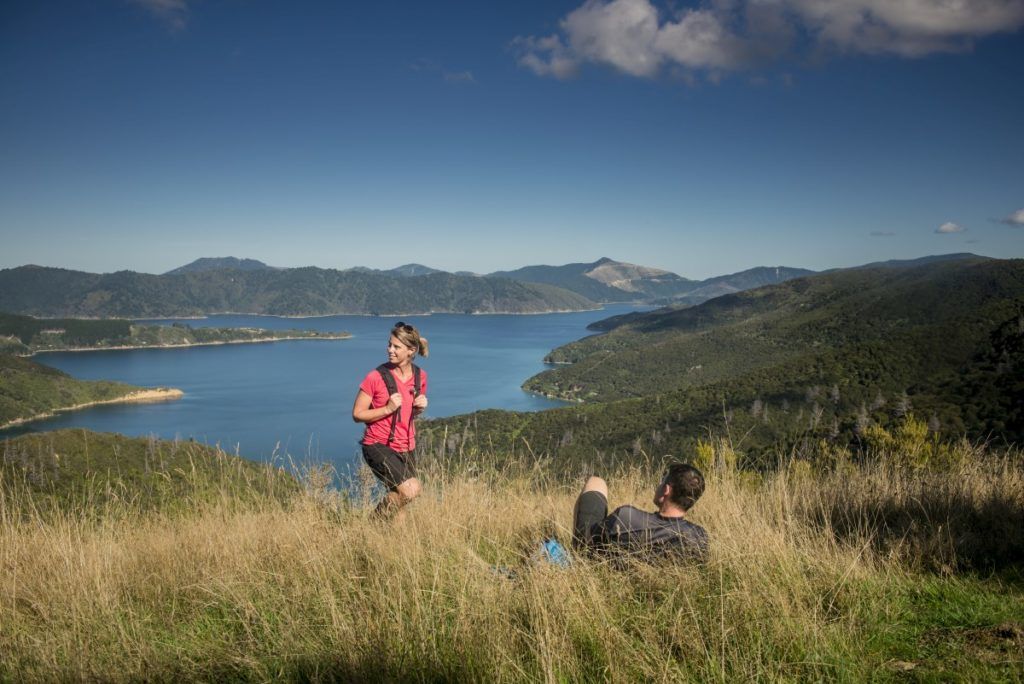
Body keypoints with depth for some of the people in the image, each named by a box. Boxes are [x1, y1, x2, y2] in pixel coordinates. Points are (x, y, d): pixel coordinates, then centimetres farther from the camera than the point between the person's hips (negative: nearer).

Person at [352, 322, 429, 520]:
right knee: (410, 490, -20)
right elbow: (357, 414, -9)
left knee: (398, 497, 11)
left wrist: (420, 407, -6)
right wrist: (388, 408, -21)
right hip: (378, 445, -6)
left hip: (406, 448, 6)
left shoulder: (420, 376, 2)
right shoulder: (376, 377, -14)